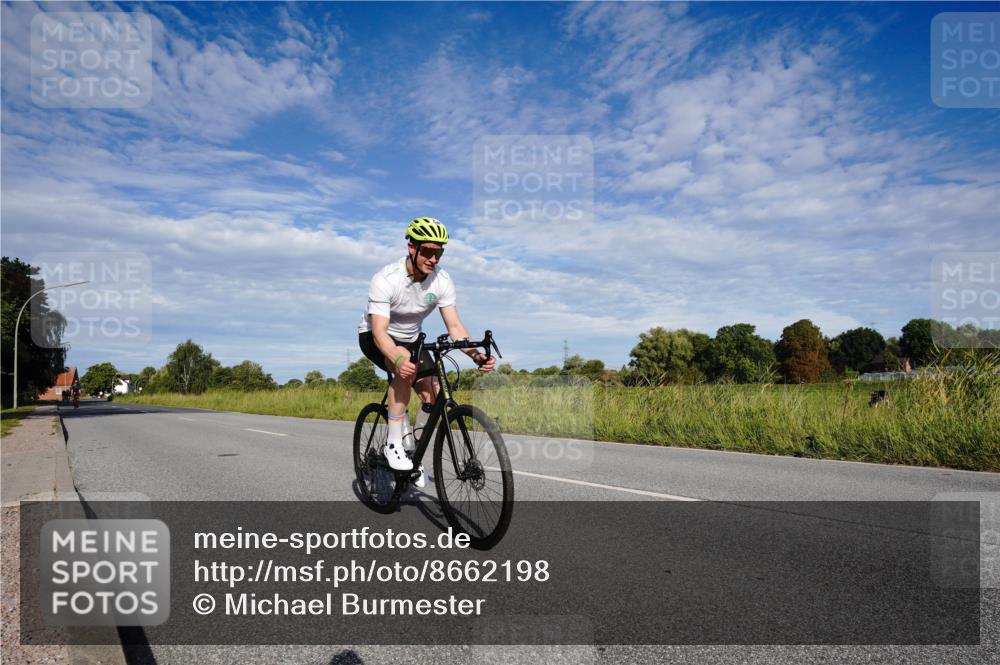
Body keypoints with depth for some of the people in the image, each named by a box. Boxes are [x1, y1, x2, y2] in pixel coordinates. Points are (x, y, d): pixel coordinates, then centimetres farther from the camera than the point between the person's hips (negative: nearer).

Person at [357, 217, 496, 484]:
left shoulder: (442, 280, -17)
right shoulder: (386, 279, -30)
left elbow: (454, 325, -18)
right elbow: (380, 332, -37)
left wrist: (476, 354, -36)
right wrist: (398, 359, -57)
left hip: (411, 338, 5)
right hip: (374, 337, -5)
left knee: (434, 396, -12)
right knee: (407, 368, -37)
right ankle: (393, 444, -24)